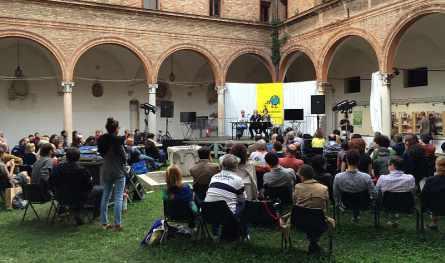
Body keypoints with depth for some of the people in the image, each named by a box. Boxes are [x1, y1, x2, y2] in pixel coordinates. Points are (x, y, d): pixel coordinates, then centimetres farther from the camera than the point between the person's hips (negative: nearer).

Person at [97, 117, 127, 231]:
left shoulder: (102, 139, 3)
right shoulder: (118, 140, -17)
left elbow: (102, 154, 13)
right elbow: (123, 156, -15)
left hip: (106, 171, 7)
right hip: (118, 171, -6)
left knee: (105, 196, 14)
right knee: (118, 197, -1)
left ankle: (104, 222, 20)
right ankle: (117, 224, -1)